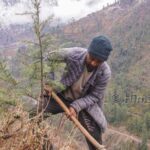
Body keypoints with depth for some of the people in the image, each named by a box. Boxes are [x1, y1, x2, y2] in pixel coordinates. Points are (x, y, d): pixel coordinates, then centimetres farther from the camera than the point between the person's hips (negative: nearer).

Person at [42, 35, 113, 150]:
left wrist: (76, 106, -28)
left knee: (95, 139, -3)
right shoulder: (72, 55, -29)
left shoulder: (105, 73, -27)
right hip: (62, 95, 2)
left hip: (85, 103, -1)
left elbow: (94, 96, -17)